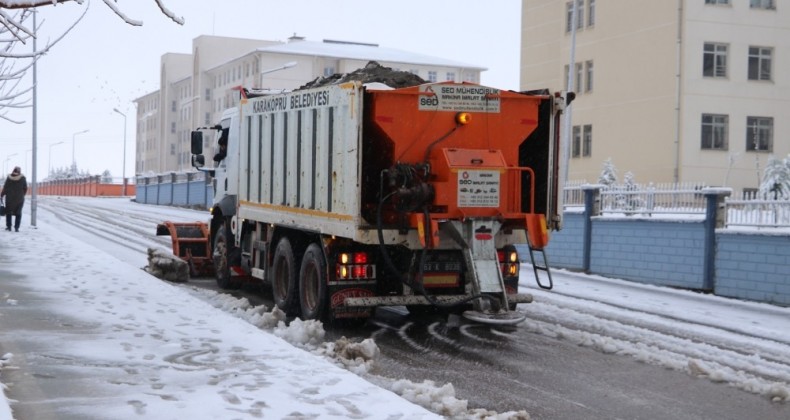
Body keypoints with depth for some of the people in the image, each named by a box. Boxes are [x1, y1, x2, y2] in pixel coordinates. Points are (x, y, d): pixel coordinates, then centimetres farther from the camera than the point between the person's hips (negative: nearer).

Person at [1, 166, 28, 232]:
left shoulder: (9, 178, -5)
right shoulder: (22, 178, -8)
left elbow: (5, 188, -5)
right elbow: (25, 188, -4)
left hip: (9, 198, 1)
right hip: (19, 198, -1)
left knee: (8, 212, 16)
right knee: (18, 213, 9)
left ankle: (8, 226, 15)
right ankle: (16, 227, 1)